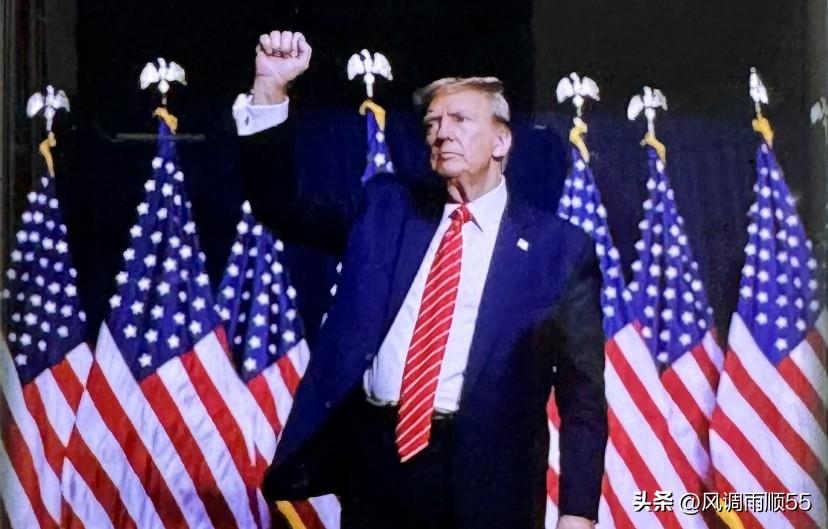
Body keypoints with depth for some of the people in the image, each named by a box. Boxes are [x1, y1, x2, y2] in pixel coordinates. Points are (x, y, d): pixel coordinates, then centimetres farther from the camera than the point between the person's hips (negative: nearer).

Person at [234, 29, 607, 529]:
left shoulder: (560, 247, 2)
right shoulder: (386, 206, 11)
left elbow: (582, 392, 1)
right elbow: (285, 205, 11)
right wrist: (270, 90, -2)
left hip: (481, 476, -3)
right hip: (373, 454, 3)